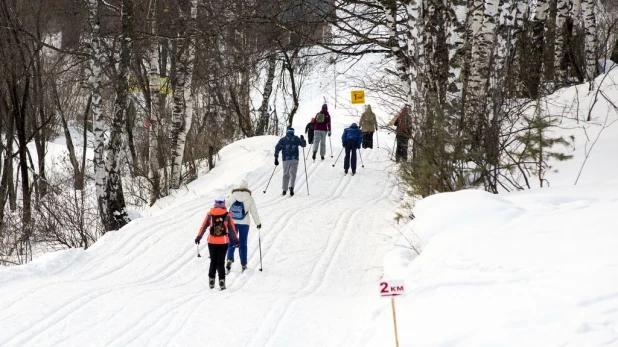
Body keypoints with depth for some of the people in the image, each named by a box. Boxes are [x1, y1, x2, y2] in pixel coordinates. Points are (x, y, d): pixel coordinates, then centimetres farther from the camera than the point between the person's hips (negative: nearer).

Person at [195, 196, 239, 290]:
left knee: (213, 261, 15)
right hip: (223, 242, -1)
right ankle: (221, 281, -6)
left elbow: (204, 226, 5)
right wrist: (236, 239, 12)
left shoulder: (209, 214, -2)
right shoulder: (227, 215, -5)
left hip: (212, 242, 1)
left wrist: (199, 237, 16)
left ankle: (211, 281, 14)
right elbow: (232, 229, 1)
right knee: (221, 262, 4)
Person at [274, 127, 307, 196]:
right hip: (294, 159, -1)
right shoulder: (296, 139, 7)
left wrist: (276, 158, 0)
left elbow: (277, 148, -1)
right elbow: (303, 145, 17)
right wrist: (302, 139, 37)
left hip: (286, 159, 1)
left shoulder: (282, 139, 7)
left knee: (286, 174, 12)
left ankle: (284, 190, 9)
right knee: (293, 174, -3)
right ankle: (291, 187, -28)